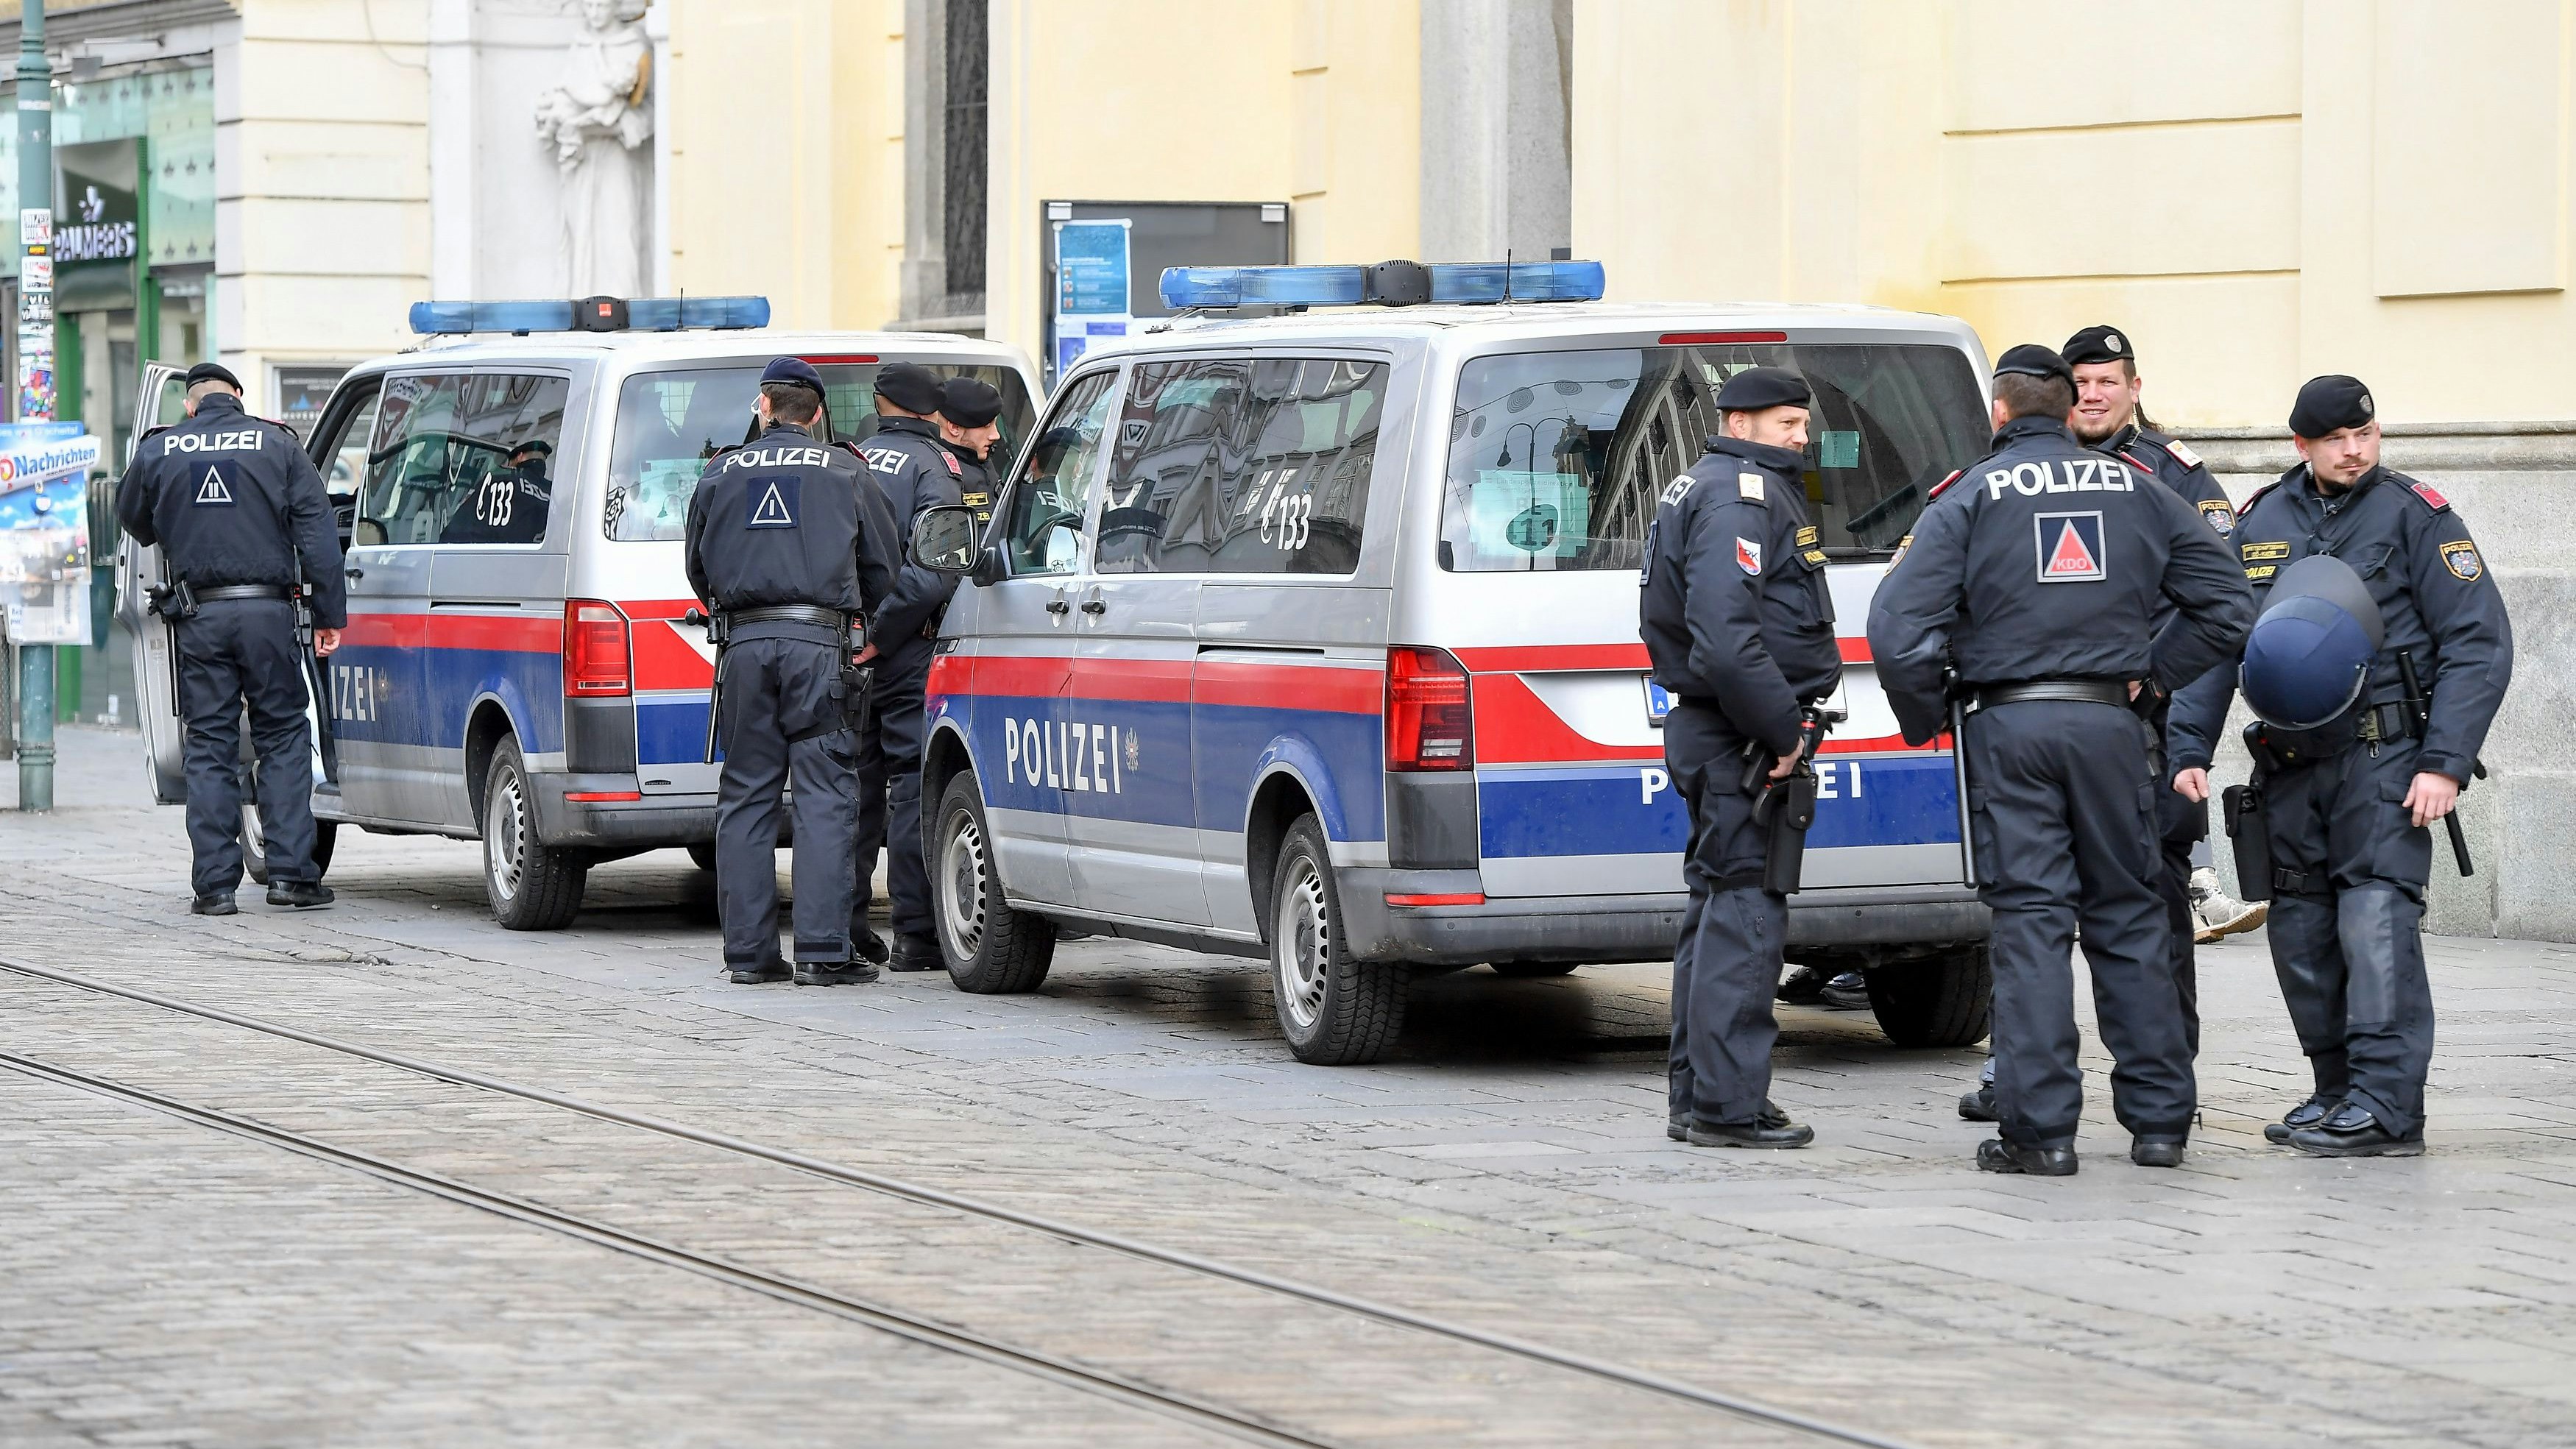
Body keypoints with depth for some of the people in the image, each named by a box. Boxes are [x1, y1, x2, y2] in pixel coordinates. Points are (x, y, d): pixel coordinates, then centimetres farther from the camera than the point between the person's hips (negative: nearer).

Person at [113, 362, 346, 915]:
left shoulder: (158, 451, 6)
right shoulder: (277, 445, 3)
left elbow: (133, 520, 23)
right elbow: (317, 532, -1)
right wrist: (330, 614, 1)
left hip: (199, 615, 1)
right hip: (267, 610, -1)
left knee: (209, 746, 6)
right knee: (284, 736, 7)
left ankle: (215, 884, 3)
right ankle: (290, 872, 0)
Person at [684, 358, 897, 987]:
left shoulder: (721, 473, 12)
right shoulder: (842, 471, 8)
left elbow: (699, 570, 19)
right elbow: (882, 569, 12)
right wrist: (859, 616, 31)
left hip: (744, 645, 2)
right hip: (818, 643, -2)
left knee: (746, 796, 8)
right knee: (825, 797, -3)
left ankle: (748, 950, 7)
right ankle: (822, 951, -9)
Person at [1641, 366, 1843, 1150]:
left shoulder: (1700, 489, 21)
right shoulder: (1741, 496, -14)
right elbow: (1726, 636, -27)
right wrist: (1780, 730, -22)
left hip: (1706, 731, 11)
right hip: (1739, 738, -11)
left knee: (1721, 906, 16)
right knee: (1745, 911, -10)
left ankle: (1698, 1099, 21)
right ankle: (1728, 1106, -10)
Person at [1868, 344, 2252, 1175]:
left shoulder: (1970, 495, -2)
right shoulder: (2136, 490, 8)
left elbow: (1900, 629, -11)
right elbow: (2226, 604, 9)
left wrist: (1926, 718, 4)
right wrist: (2153, 676, 15)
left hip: (2009, 728, -2)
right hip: (2110, 724, 2)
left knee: (2029, 920, -1)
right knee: (2129, 916, 10)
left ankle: (2039, 1129, -5)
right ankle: (2159, 1119, 12)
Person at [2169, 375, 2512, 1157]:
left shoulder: (2414, 515, -1)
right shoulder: (2261, 523, 11)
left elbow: (2480, 642, -5)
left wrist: (2445, 763, -13)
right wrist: (2189, 750, 3)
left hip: (2382, 757, -5)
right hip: (2291, 765, 5)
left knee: (2375, 920, -14)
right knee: (2300, 934, 6)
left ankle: (2387, 1108, -15)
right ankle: (2338, 1090, 19)